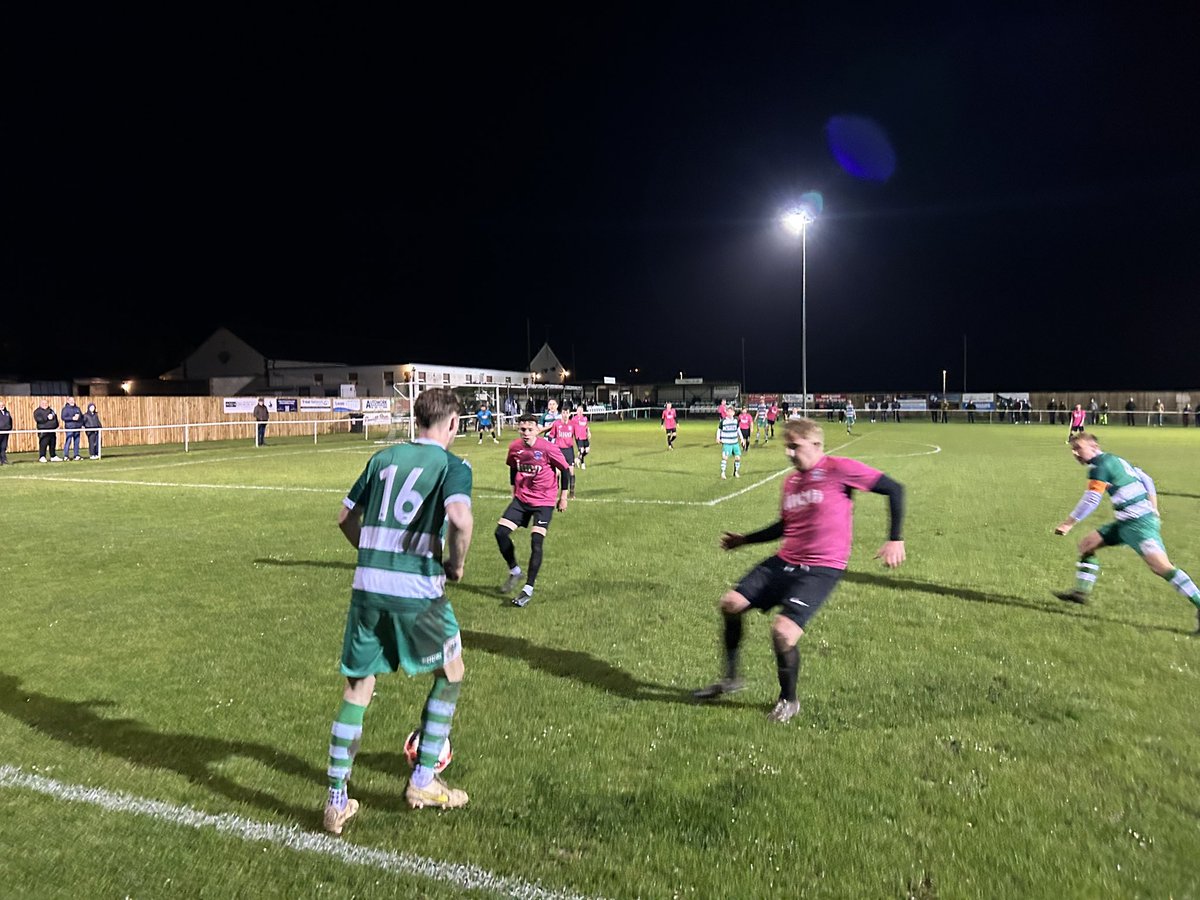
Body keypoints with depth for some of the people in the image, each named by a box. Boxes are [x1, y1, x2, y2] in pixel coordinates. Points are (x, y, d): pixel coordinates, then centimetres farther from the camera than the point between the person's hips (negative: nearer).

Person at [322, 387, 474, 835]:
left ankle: (336, 801, 21)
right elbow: (460, 518, -23)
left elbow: (346, 517, 17)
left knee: (357, 686, 17)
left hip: (367, 585, 5)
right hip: (417, 591, -4)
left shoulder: (384, 457, 13)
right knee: (450, 674, 20)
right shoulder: (453, 465, -3)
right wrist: (456, 564, -6)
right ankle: (423, 781, 25)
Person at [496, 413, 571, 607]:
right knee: (501, 532, -6)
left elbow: (564, 470, -6)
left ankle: (528, 589, -2)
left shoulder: (547, 448, -16)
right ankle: (515, 572, 18)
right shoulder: (514, 447, -3)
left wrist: (563, 497, -3)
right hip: (521, 498, 5)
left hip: (544, 501, -5)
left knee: (536, 542, -14)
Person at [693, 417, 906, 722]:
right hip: (784, 561, 8)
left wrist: (895, 540, -13)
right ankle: (731, 679, 22)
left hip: (821, 569, -8)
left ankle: (789, 701, 8)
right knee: (731, 603, 2)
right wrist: (743, 540, 25)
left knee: (782, 630, -21)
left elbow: (894, 489, -9)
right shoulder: (791, 480, 11)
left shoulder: (839, 469, -11)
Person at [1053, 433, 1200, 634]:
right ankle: (1081, 592, 15)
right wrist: (1153, 510, 23)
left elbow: (1091, 500, -16)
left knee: (1161, 566, -19)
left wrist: (1068, 523, -9)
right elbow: (1146, 480, 23)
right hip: (1126, 521, 10)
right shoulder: (1114, 460, 17)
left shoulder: (1100, 465, -12)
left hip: (1138, 523, -10)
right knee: (1086, 544, 13)